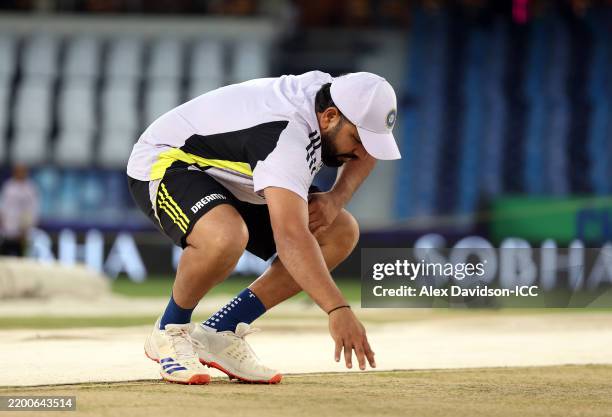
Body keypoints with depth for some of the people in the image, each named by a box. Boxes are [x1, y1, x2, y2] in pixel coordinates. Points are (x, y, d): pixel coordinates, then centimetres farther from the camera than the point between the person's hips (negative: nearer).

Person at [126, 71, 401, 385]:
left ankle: (219, 333, -2)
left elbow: (365, 153, 11)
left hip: (230, 181, 9)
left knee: (341, 233, -4)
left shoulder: (328, 92, -11)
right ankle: (169, 333, -13)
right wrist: (337, 310, -57)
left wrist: (336, 199, -9)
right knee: (225, 236, -42)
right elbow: (290, 238, -49)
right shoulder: (286, 135, -37)